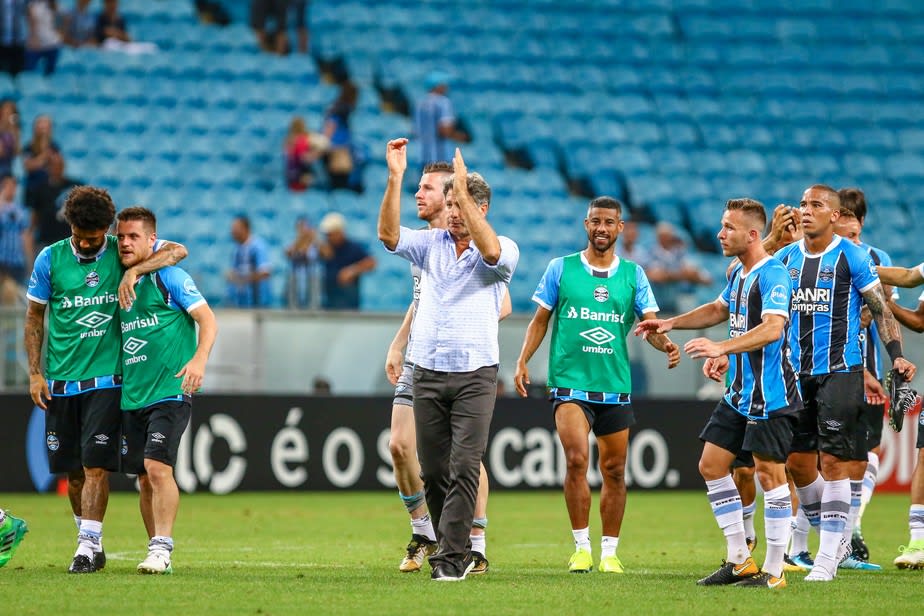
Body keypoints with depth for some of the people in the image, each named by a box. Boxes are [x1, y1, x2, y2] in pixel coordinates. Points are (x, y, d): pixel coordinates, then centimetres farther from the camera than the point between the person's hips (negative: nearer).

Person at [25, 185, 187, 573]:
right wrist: (35, 373, 3)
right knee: (73, 471, 7)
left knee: (96, 466, -11)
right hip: (60, 381, 2)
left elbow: (177, 251, -7)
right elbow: (34, 317, 10)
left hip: (106, 378, -2)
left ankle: (88, 545, -10)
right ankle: (92, 542, 21)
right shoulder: (50, 259, 2)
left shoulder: (121, 254, 0)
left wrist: (133, 271, -21)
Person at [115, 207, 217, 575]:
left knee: (157, 467, -18)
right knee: (144, 478, 7)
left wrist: (199, 359, -25)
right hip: (131, 396, 7)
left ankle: (162, 549, -17)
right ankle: (157, 552, 15)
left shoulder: (168, 277, -4)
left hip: (169, 392, -7)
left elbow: (207, 319, -8)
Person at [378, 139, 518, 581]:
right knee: (433, 471, 4)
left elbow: (491, 251, -23)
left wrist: (464, 191, -25)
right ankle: (458, 550, 17)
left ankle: (451, 558, -11)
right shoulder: (431, 244, 12)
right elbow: (389, 234, -4)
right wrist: (394, 180, -16)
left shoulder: (504, 250, 1)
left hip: (475, 374, -4)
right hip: (428, 373, 4)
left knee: (464, 468, -12)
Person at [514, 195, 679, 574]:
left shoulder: (633, 275, 7)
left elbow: (650, 323, 2)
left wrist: (665, 344, -19)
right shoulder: (561, 269, 4)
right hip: (570, 382, -2)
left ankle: (609, 552, 15)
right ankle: (581, 547, -10)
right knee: (577, 458, -18)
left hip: (615, 386, 2)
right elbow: (541, 319, 10)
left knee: (614, 470, 5)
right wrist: (522, 361, 0)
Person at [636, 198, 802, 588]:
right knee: (712, 465, 8)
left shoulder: (773, 275, -17)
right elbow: (719, 310, 31)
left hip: (771, 394, -10)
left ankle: (773, 570, -1)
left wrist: (722, 348, -39)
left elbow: (772, 328, -31)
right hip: (739, 392, 10)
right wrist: (670, 324, 24)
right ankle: (739, 562, 14)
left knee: (769, 472, -7)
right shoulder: (738, 273, 12)